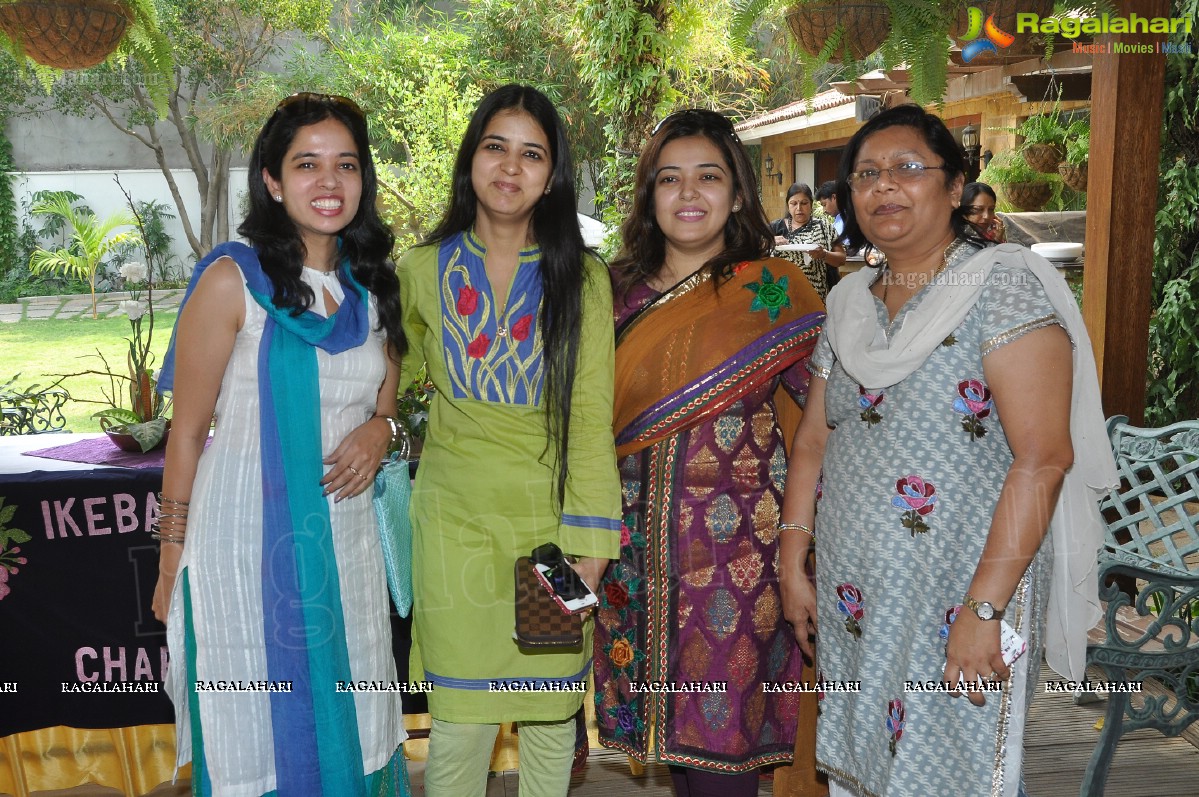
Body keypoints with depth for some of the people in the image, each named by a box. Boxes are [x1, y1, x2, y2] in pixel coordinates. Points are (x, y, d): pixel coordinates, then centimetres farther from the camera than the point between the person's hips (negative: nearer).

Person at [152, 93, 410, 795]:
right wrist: (173, 559, -4)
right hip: (248, 537, -4)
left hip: (347, 535, 5)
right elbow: (188, 431, -5)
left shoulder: (374, 284, 6)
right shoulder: (233, 279, -10)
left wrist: (380, 430, -5)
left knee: (350, 731, 16)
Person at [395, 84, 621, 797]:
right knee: (460, 718, 7)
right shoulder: (423, 271, 1)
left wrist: (588, 544, -13)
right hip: (456, 516, 1)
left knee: (552, 711, 13)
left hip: (551, 515, 0)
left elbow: (591, 417, -8)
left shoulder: (583, 279, -3)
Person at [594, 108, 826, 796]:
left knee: (721, 717, 4)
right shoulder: (622, 289, 6)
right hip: (637, 540, 4)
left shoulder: (775, 291, -5)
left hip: (736, 539, -3)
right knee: (665, 711, 14)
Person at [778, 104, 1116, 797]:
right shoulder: (849, 302, 8)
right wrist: (793, 568, 5)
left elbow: (1044, 458, -19)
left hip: (957, 607, -5)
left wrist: (983, 610, -23)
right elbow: (814, 441, 11)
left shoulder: (1002, 284, -11)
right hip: (850, 603, 6)